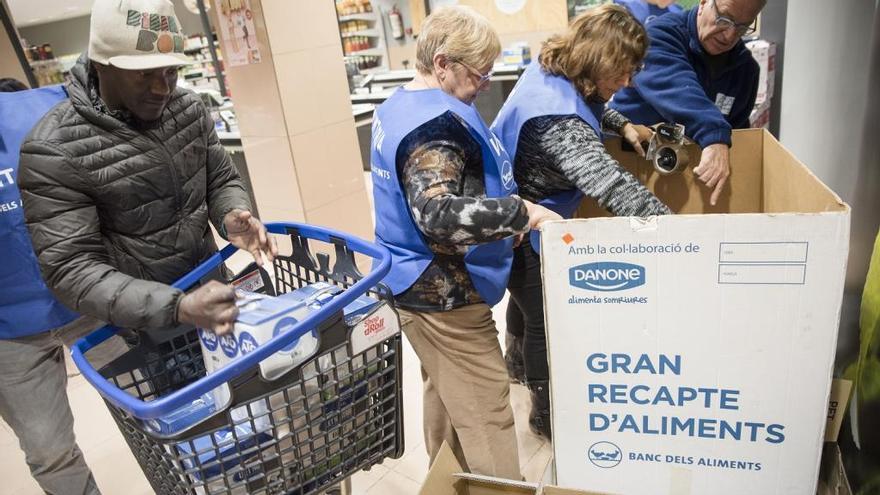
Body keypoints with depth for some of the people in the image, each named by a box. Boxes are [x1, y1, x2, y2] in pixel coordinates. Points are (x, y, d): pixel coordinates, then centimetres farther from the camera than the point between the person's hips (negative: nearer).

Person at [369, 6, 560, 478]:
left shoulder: (398, 107, 10)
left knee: (446, 395, 25)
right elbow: (438, 215, -37)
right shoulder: (435, 123, -23)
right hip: (444, 295, -11)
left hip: (421, 286, 11)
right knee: (485, 417, 1)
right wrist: (520, 211, -31)